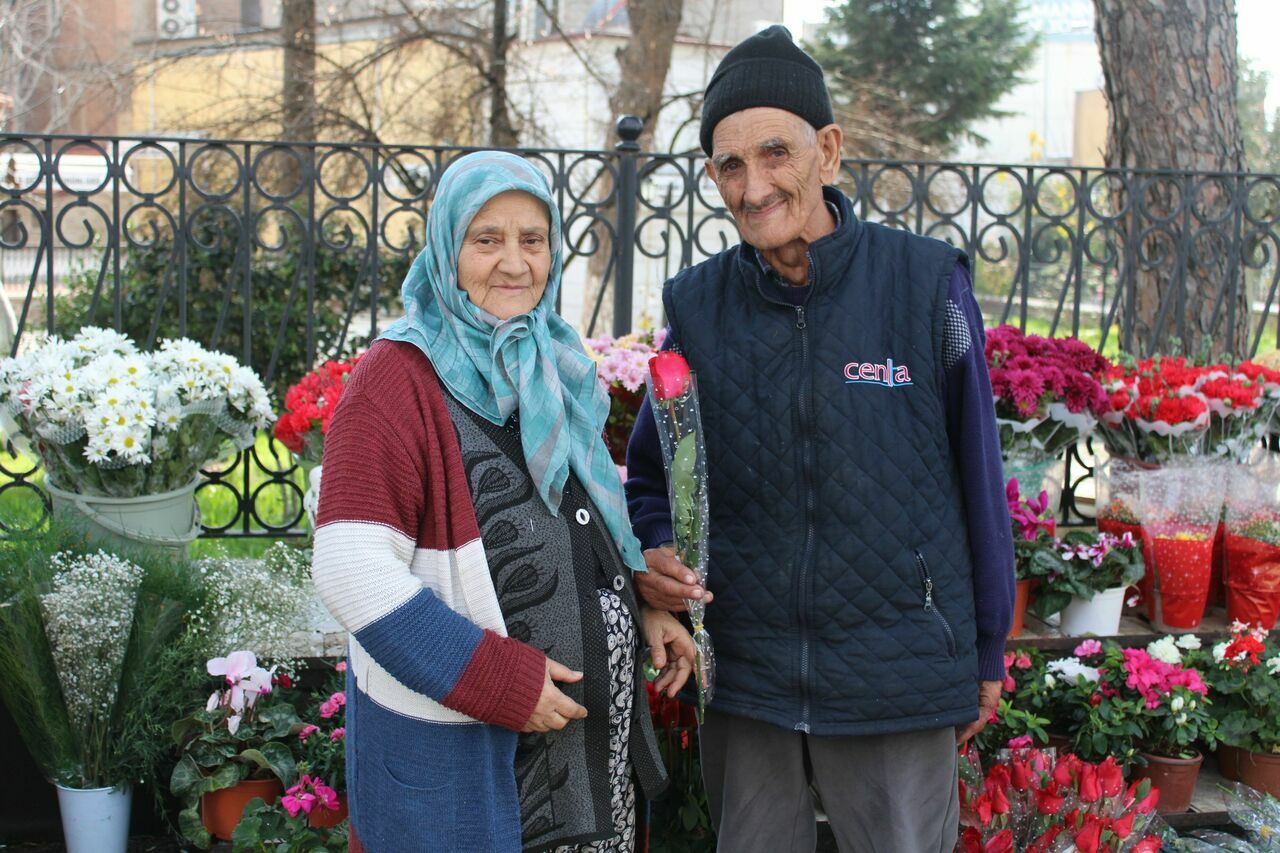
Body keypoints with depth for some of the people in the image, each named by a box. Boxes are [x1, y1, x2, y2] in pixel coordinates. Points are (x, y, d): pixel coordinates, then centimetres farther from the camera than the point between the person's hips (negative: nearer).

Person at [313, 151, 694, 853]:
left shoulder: (552, 369, 11)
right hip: (452, 748, -7)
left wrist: (641, 608, 6)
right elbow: (351, 568, -21)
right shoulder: (400, 377, -13)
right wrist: (498, 680, -22)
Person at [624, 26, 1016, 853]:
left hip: (900, 682, -2)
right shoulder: (697, 305, 0)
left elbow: (978, 480, -1)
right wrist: (653, 553, -9)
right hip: (744, 676, 3)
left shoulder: (929, 285, -8)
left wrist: (987, 653, 4)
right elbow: (650, 474, 12)